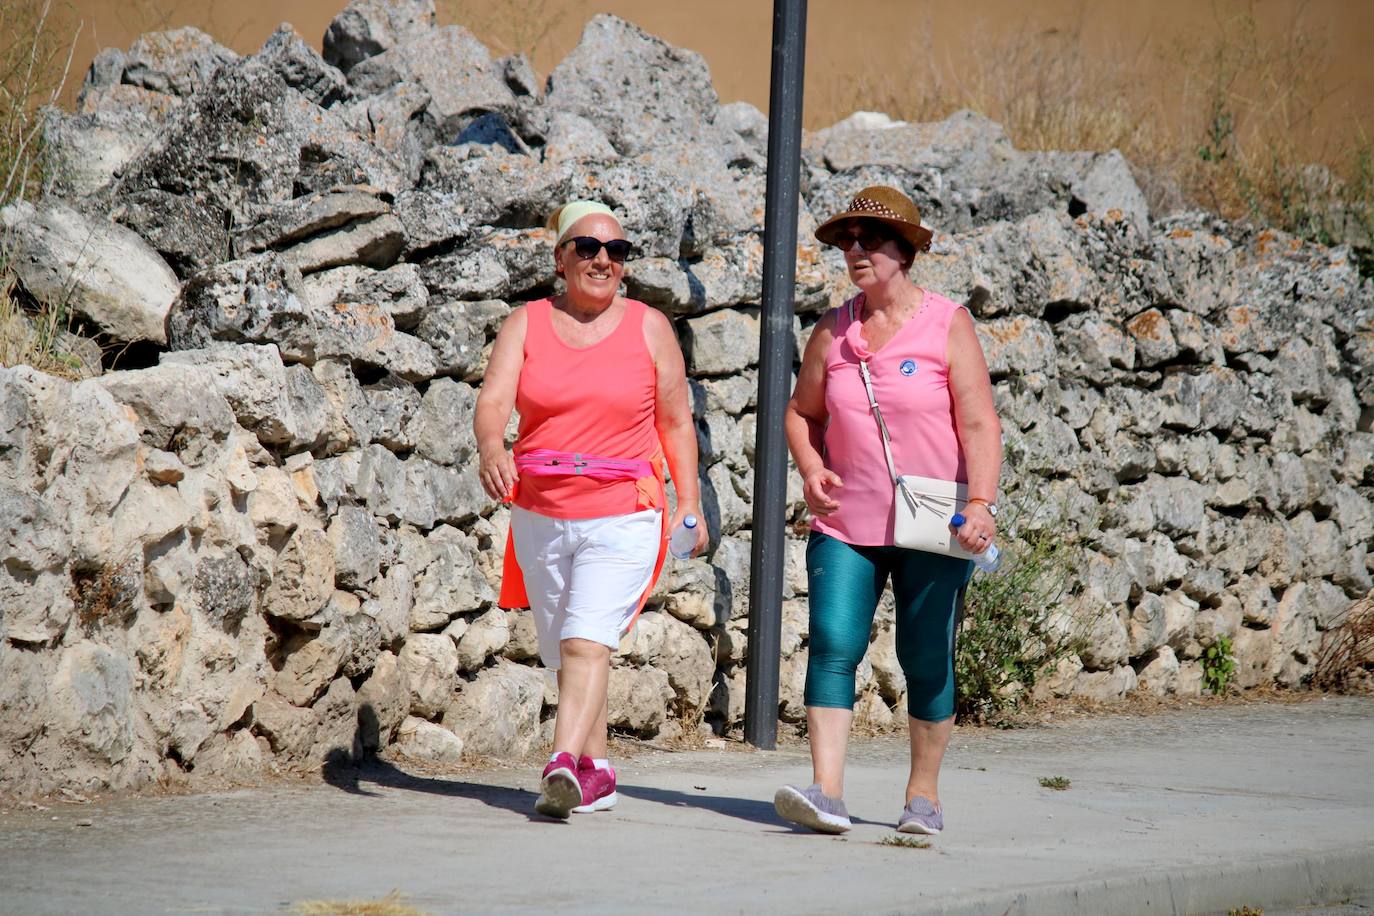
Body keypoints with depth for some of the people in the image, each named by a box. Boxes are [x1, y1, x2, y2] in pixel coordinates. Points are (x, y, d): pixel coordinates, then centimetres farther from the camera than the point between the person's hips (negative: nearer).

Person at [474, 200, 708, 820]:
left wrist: (688, 504, 1)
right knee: (566, 652, 11)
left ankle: (563, 769, -30)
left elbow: (676, 421, 8)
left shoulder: (648, 328, 4)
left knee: (586, 644, -19)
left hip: (622, 518, -3)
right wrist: (491, 448, -31)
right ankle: (596, 774, 24)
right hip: (540, 516, 3)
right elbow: (493, 400, -9)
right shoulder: (526, 325, 5)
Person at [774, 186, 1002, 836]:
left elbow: (978, 423, -6)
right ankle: (826, 792, -19)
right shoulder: (832, 332, 9)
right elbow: (801, 411, 22)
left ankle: (923, 796, 18)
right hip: (845, 523, 3)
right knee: (832, 645, -13)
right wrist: (810, 468, 2)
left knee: (926, 660, 4)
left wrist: (981, 502, -18)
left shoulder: (947, 325, -1)